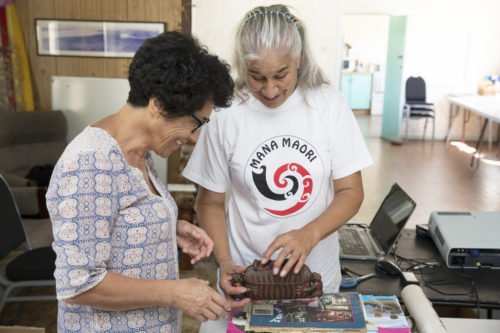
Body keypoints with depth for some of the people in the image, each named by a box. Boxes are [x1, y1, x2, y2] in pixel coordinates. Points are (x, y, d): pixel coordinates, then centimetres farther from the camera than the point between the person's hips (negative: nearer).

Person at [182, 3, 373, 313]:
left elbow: (351, 191, -6)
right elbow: (210, 200, -3)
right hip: (247, 275, -1)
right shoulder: (228, 115, -12)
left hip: (316, 272, 1)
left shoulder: (330, 105, -10)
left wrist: (310, 233, -23)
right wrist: (224, 260, -18)